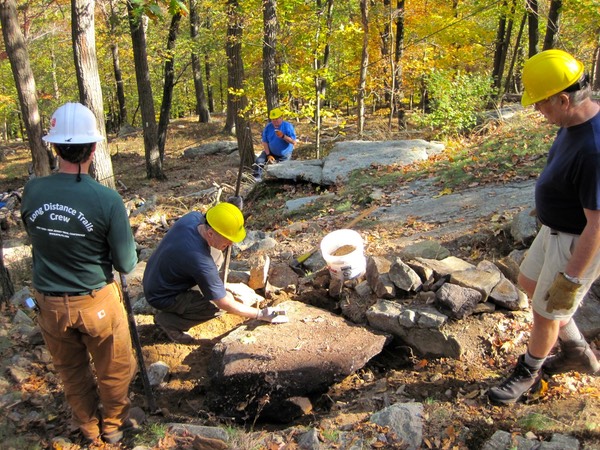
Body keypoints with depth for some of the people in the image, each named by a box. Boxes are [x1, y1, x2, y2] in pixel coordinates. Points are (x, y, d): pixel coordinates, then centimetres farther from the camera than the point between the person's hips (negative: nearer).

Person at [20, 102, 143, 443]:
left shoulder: (32, 191, -13)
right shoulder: (107, 200, -24)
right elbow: (126, 264, -15)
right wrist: (126, 238, 2)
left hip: (49, 302, 4)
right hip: (96, 301, -3)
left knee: (71, 369, 25)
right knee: (113, 369, 21)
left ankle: (89, 426, 45)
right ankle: (113, 424, 42)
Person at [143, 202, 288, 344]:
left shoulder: (193, 216, -17)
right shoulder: (201, 262, -36)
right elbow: (225, 304, -26)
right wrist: (261, 314, -17)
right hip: (162, 298, -8)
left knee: (216, 253, 6)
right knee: (223, 301, -20)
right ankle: (169, 320, -3)